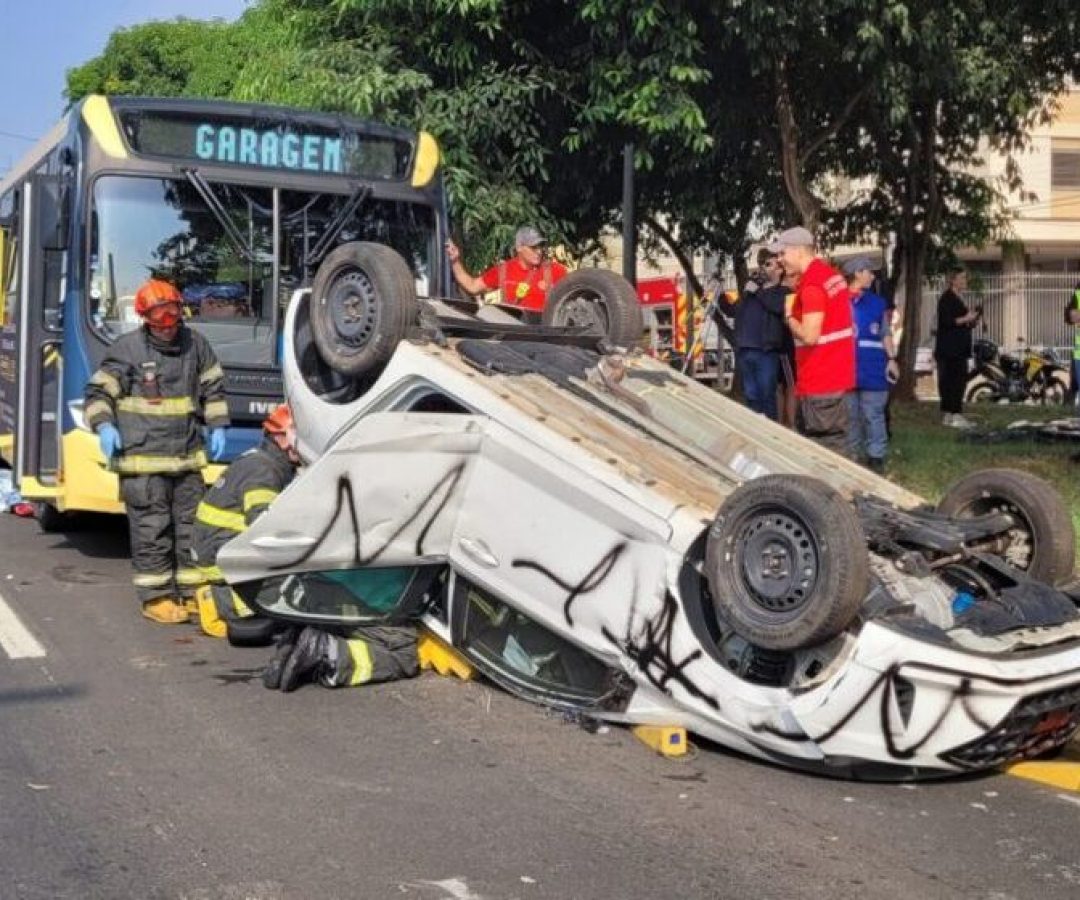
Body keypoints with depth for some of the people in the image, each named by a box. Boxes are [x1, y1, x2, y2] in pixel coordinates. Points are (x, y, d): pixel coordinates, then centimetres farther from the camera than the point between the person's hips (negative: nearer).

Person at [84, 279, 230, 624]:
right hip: (143, 458, -5)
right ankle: (155, 597, 8)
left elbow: (213, 388, 19)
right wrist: (104, 426, -16)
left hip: (188, 456, 5)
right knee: (151, 528, -3)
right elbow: (98, 392, -1)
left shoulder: (195, 344, 7)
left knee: (191, 525, 10)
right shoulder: (126, 349, -6)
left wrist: (217, 426, 12)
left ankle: (192, 592, 22)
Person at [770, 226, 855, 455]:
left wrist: (789, 316, -7)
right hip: (836, 374, 10)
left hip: (820, 380, -10)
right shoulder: (831, 274, 12)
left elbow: (809, 336, -23)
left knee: (826, 449, -5)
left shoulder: (811, 284, -19)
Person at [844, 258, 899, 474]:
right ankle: (851, 455, 17)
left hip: (872, 368, 1)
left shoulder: (877, 302, 9)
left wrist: (891, 359, 2)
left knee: (873, 414, 1)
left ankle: (876, 457, 7)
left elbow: (886, 333, 12)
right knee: (849, 414, 7)